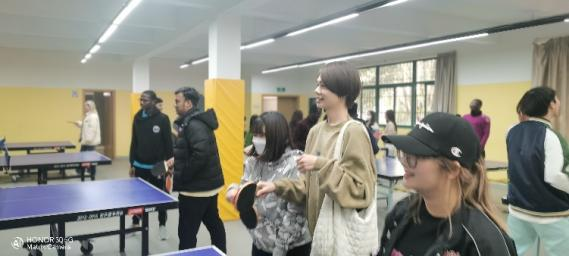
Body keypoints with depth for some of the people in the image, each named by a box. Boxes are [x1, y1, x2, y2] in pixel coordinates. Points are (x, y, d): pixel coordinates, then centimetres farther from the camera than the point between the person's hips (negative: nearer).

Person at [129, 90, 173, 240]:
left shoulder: (163, 119, -9)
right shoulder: (137, 118, 4)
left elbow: (168, 143, -8)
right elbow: (134, 142, 8)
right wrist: (132, 164, 8)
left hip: (157, 166, -3)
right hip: (140, 165, 4)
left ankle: (162, 225, 24)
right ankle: (135, 223, 30)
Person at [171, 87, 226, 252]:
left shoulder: (194, 125, -20)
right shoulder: (192, 122, 12)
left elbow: (201, 154, -31)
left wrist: (182, 176, -21)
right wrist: (177, 161, 11)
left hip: (196, 188, -10)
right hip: (208, 184, 10)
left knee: (187, 232, 1)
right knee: (214, 223, 20)